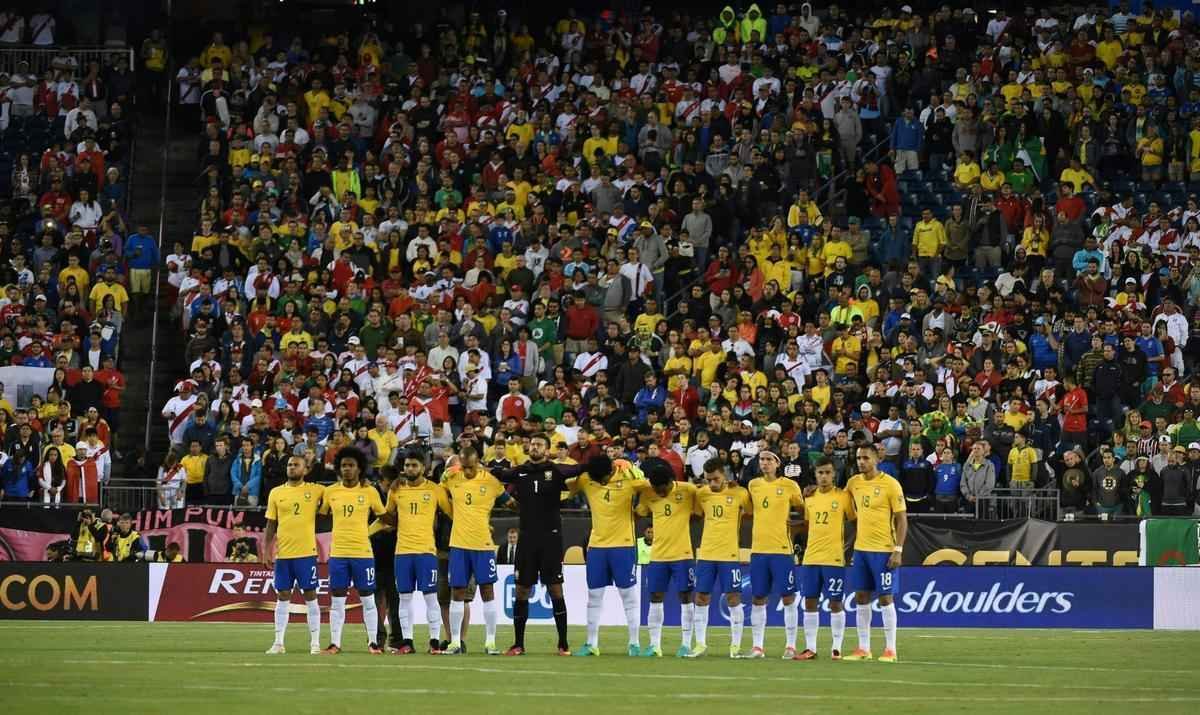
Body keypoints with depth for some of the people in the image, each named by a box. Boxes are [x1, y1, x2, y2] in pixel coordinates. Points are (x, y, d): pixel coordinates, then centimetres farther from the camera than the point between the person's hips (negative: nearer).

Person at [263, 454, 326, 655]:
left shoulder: (315, 491, 1)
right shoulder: (276, 493, 8)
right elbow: (271, 525, 10)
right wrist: (267, 551, 5)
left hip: (306, 552, -2)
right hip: (283, 553, 2)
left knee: (310, 595, 0)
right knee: (282, 596, 5)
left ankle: (315, 643, 5)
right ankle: (278, 643, 8)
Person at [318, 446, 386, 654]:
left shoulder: (369, 492, 0)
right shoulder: (330, 491, 4)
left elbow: (383, 516, 10)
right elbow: (321, 514, 15)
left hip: (363, 552, -2)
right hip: (338, 553, 2)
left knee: (367, 599, 3)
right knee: (337, 600, 4)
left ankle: (373, 642, 10)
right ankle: (335, 643, 8)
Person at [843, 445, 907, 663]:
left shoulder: (890, 484, -9)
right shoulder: (854, 483, 7)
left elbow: (902, 519, -9)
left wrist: (898, 550, -15)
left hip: (883, 551, -6)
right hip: (860, 548, 6)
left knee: (885, 598, -4)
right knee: (861, 598, 6)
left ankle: (890, 649, 2)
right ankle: (863, 648, 13)